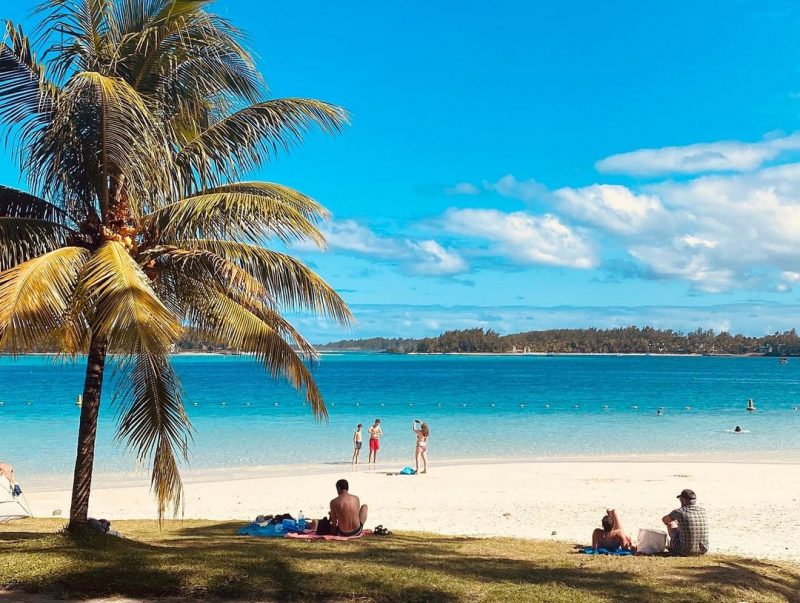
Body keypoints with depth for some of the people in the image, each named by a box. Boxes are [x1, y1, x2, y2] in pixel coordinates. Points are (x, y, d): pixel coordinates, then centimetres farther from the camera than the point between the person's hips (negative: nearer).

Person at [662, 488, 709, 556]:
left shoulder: (678, 512, -10)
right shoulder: (703, 511, 1)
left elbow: (664, 520, 12)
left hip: (685, 551, -4)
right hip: (703, 550, 4)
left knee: (671, 523, 19)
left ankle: (673, 547, 41)